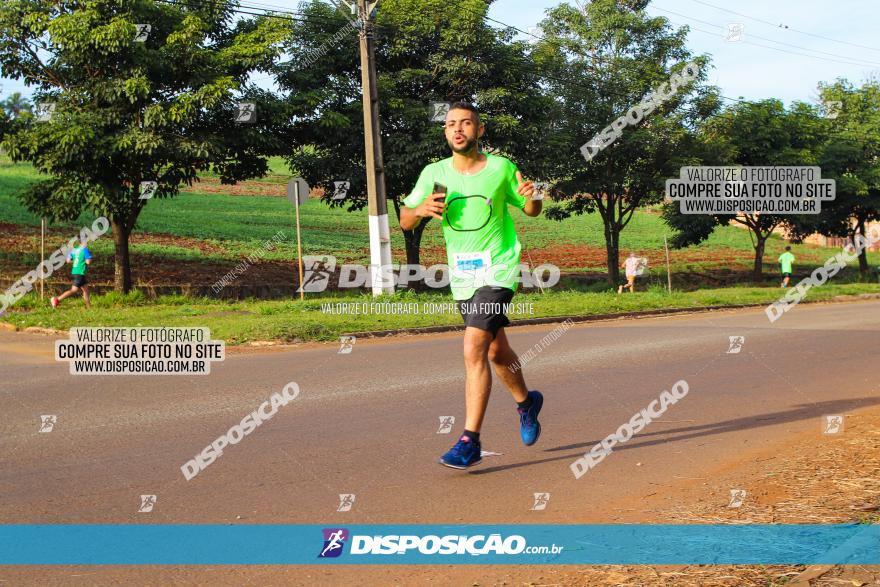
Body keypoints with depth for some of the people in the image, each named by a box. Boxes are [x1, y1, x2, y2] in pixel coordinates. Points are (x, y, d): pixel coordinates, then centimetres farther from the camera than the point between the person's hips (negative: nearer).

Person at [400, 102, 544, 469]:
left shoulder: (501, 169, -6)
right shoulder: (434, 174, 0)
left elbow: (531, 210, 9)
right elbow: (404, 222, 3)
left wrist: (530, 196, -15)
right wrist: (421, 210, -19)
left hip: (497, 271, -4)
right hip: (461, 277, 4)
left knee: (473, 350, -19)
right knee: (496, 352, 18)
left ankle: (470, 441, -15)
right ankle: (526, 403, 47)